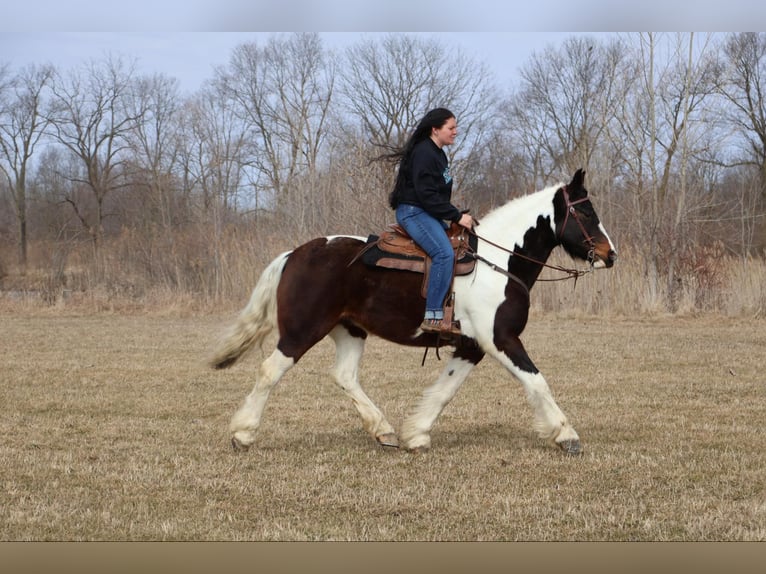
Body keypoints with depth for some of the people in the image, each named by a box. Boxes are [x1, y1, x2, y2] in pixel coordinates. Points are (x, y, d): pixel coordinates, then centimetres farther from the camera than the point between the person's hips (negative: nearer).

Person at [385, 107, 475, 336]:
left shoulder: (438, 154, 18)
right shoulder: (423, 153, -14)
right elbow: (427, 195, -21)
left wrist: (456, 215, 10)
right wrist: (456, 216, -19)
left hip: (428, 214, 11)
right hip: (412, 212, -11)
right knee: (444, 253, -29)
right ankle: (433, 317, -32)